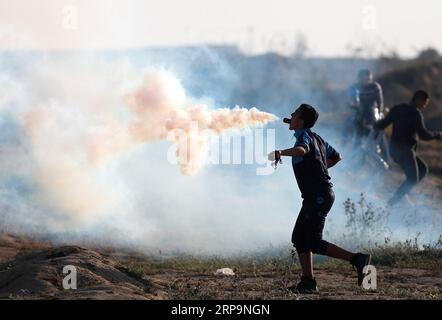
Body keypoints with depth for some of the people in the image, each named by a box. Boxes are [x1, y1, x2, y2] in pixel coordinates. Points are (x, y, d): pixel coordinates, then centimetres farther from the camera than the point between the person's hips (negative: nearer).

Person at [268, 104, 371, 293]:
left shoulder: (304, 135, -11)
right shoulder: (317, 138, 17)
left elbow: (302, 149, -35)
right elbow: (336, 157, 30)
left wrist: (281, 153, -47)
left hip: (318, 196, -10)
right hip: (315, 197, 10)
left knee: (314, 243, -10)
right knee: (299, 237, 12)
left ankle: (357, 259, -15)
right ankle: (308, 282, 9)